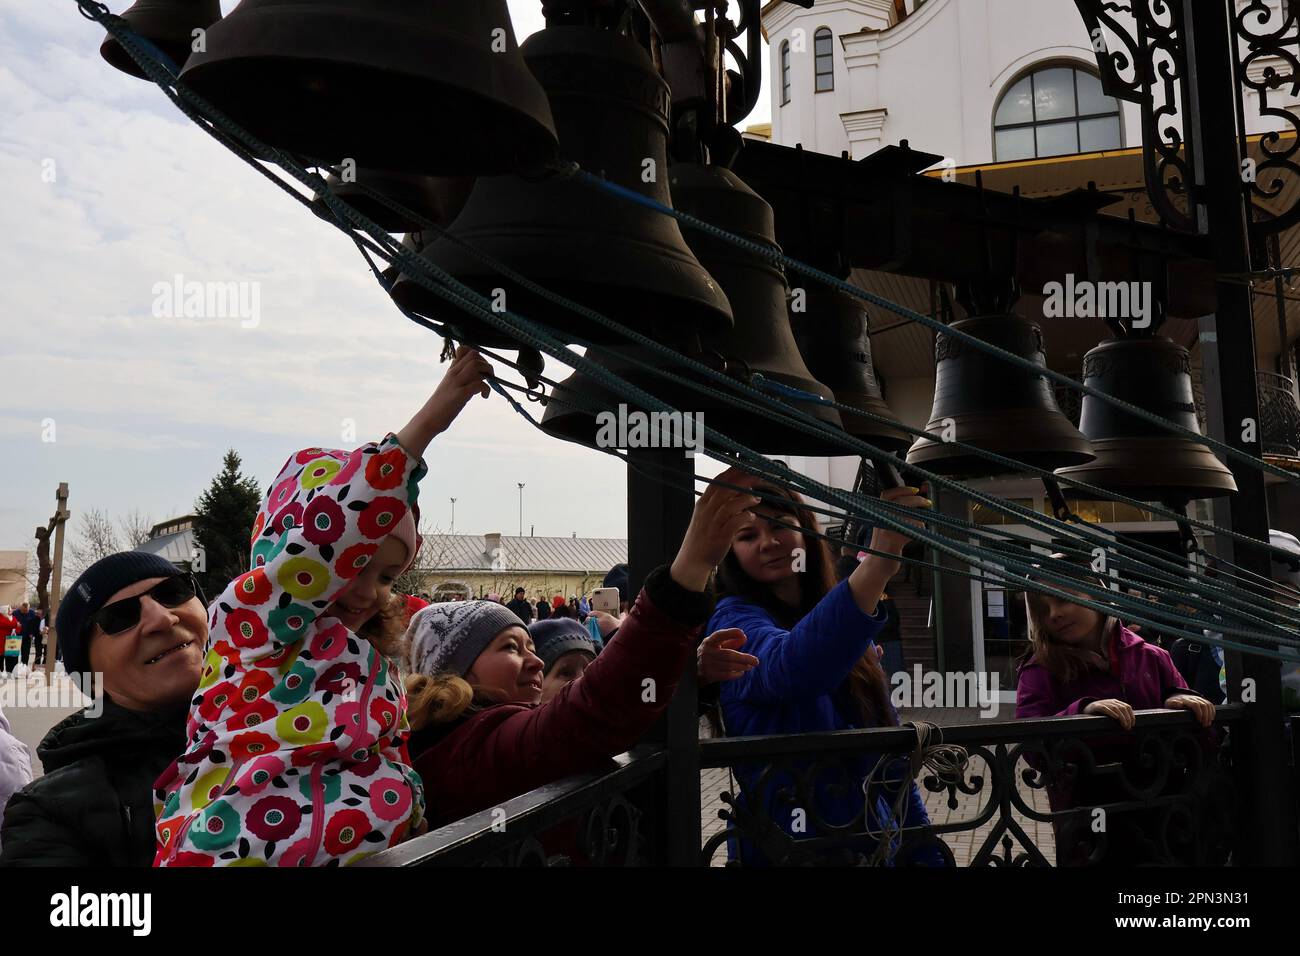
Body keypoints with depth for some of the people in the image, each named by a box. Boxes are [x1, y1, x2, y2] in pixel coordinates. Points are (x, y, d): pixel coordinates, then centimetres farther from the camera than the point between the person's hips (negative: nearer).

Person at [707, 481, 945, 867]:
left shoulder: (842, 629, 6)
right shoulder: (734, 623, -15)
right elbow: (789, 669, -39)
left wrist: (927, 853, 6)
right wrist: (878, 564, -51)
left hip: (878, 848, 6)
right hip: (786, 852, -6)